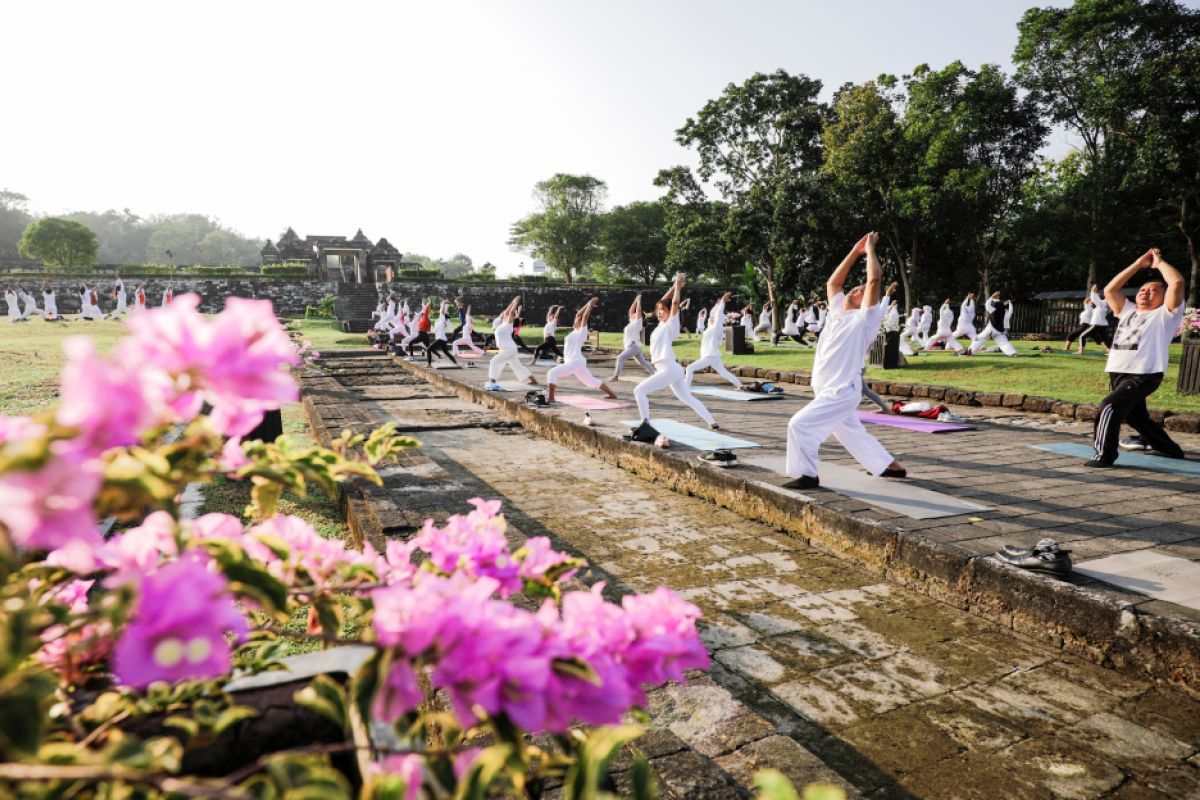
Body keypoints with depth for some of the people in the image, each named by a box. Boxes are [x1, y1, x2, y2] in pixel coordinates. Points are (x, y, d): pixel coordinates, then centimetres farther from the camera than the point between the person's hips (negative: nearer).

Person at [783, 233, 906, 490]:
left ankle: (807, 475, -6)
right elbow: (833, 283, 20)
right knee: (852, 434, 20)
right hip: (830, 391, 9)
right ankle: (891, 466, 36)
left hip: (841, 391, -9)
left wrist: (870, 250, -4)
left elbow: (874, 280, -15)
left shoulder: (864, 319, -7)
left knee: (800, 425, -17)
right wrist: (855, 253, 17)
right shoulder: (838, 312, 12)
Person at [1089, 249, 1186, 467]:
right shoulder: (1128, 311, 21)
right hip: (1117, 373, 8)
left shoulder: (1165, 314, 3)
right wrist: (1140, 263, 19)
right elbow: (1110, 289, 17)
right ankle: (1171, 450, 43)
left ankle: (1104, 455, -24)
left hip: (1144, 375, -8)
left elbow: (1177, 282, -11)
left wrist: (1159, 263, 5)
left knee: (1110, 406, -27)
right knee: (1137, 417, 22)